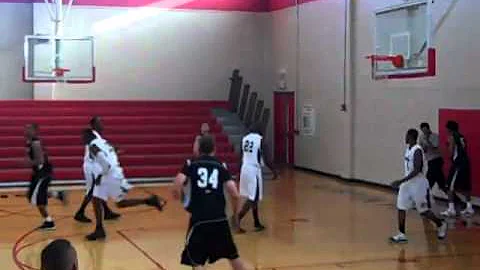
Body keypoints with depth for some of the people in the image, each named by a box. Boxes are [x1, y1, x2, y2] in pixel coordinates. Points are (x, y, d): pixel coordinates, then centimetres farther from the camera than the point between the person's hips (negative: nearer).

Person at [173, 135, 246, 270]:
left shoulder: (190, 163, 6)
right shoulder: (221, 165, 10)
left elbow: (177, 185, -11)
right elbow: (234, 194, 1)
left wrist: (180, 195, 12)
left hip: (199, 219, -2)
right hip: (220, 218, 3)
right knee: (232, 255, 21)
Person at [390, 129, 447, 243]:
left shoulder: (417, 151, -21)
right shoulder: (408, 149, 8)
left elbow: (416, 171, -27)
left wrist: (401, 181, -29)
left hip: (418, 184, -9)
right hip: (407, 183, 9)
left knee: (423, 211, 3)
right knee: (401, 207, 1)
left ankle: (441, 225, 27)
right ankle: (401, 235, 3)